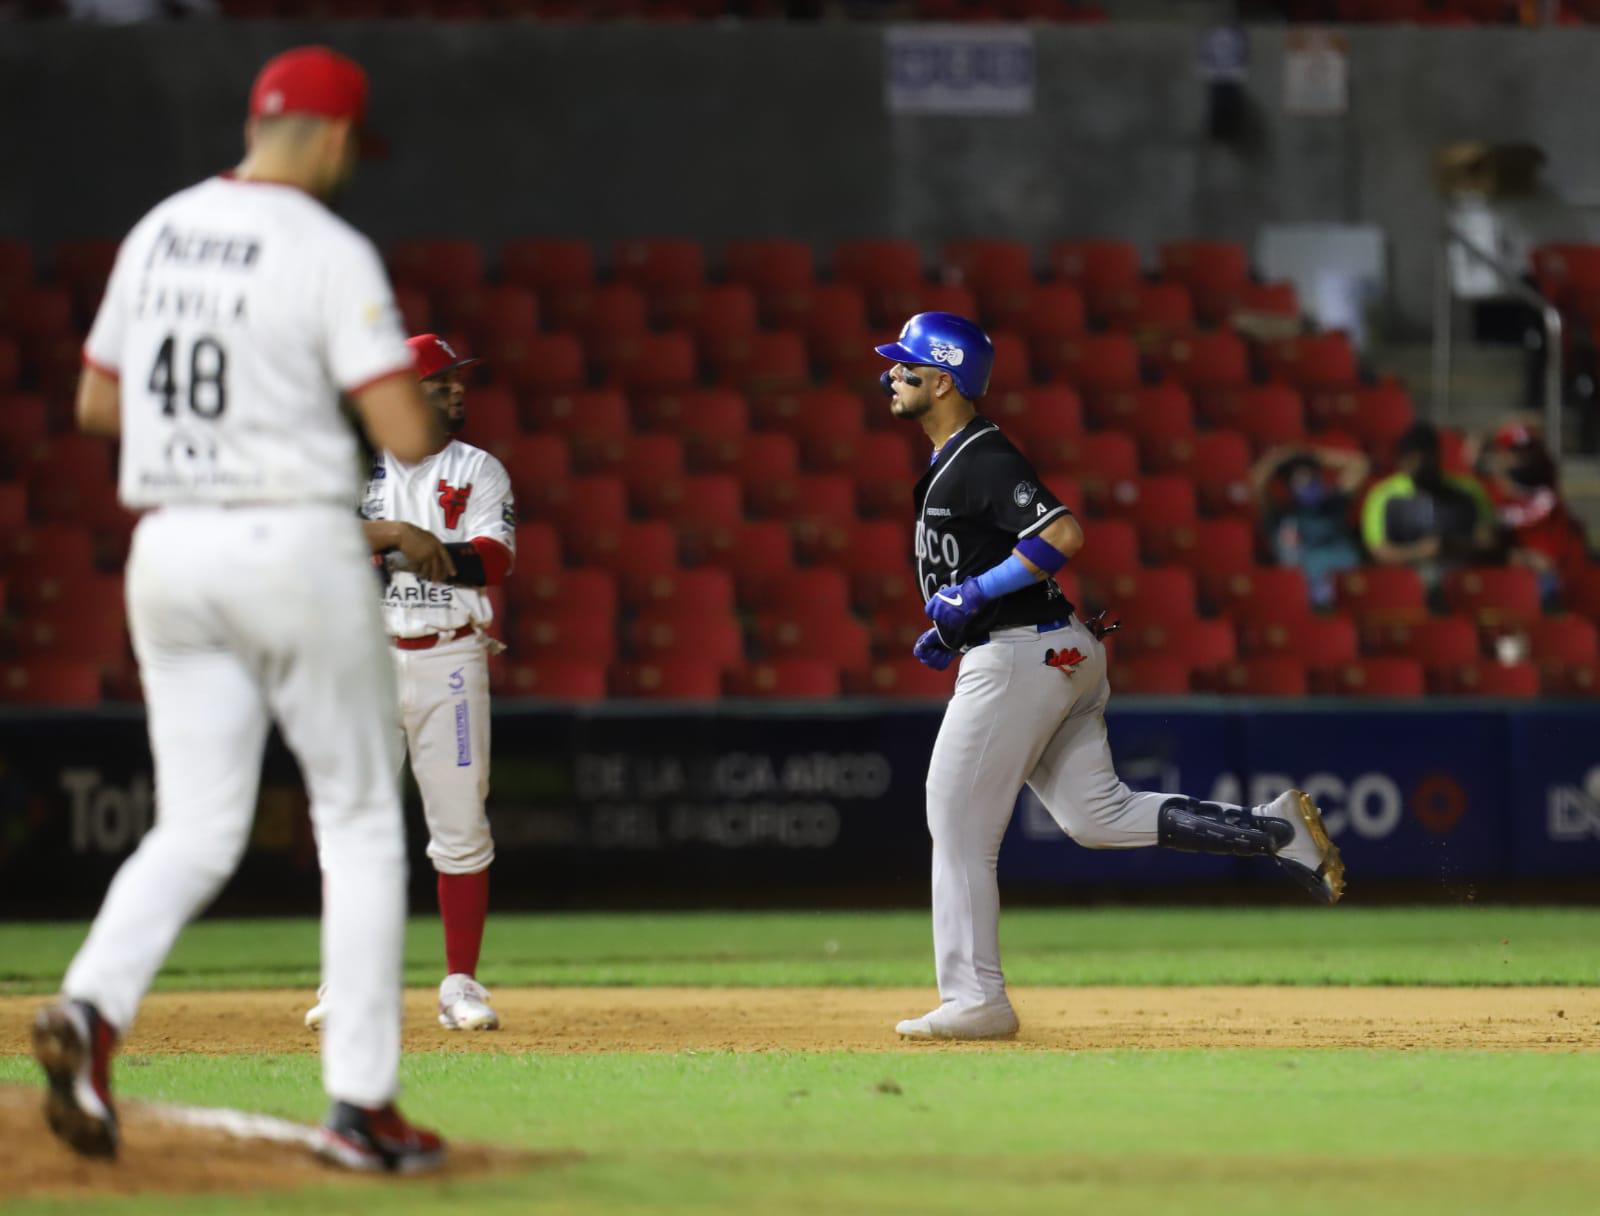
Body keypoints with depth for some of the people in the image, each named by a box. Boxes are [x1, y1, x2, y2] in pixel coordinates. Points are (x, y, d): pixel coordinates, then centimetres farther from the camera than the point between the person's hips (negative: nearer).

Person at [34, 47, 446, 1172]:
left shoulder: (156, 235, 9)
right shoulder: (330, 254, -11)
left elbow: (96, 403, 18)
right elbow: (409, 435, -16)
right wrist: (419, 401, 7)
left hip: (169, 549, 5)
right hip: (296, 543, -5)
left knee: (198, 827, 8)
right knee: (359, 822, 6)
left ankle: (92, 1007, -20)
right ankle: (362, 1103, 4)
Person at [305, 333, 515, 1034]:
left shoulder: (480, 471, 8)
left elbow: (495, 559, -8)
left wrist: (370, 545, -15)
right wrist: (400, 535, -25)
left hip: (450, 661, 1)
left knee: (462, 830, -1)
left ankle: (460, 987, 5)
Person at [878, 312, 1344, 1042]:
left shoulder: (981, 461, -14)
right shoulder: (952, 462, 18)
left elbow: (1062, 536, -27)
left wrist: (974, 594, -21)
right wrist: (950, 628, 16)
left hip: (1017, 655, -10)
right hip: (1061, 653, 10)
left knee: (958, 826, -4)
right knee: (1097, 817, 6)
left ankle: (974, 1001, -1)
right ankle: (1276, 830, -1)